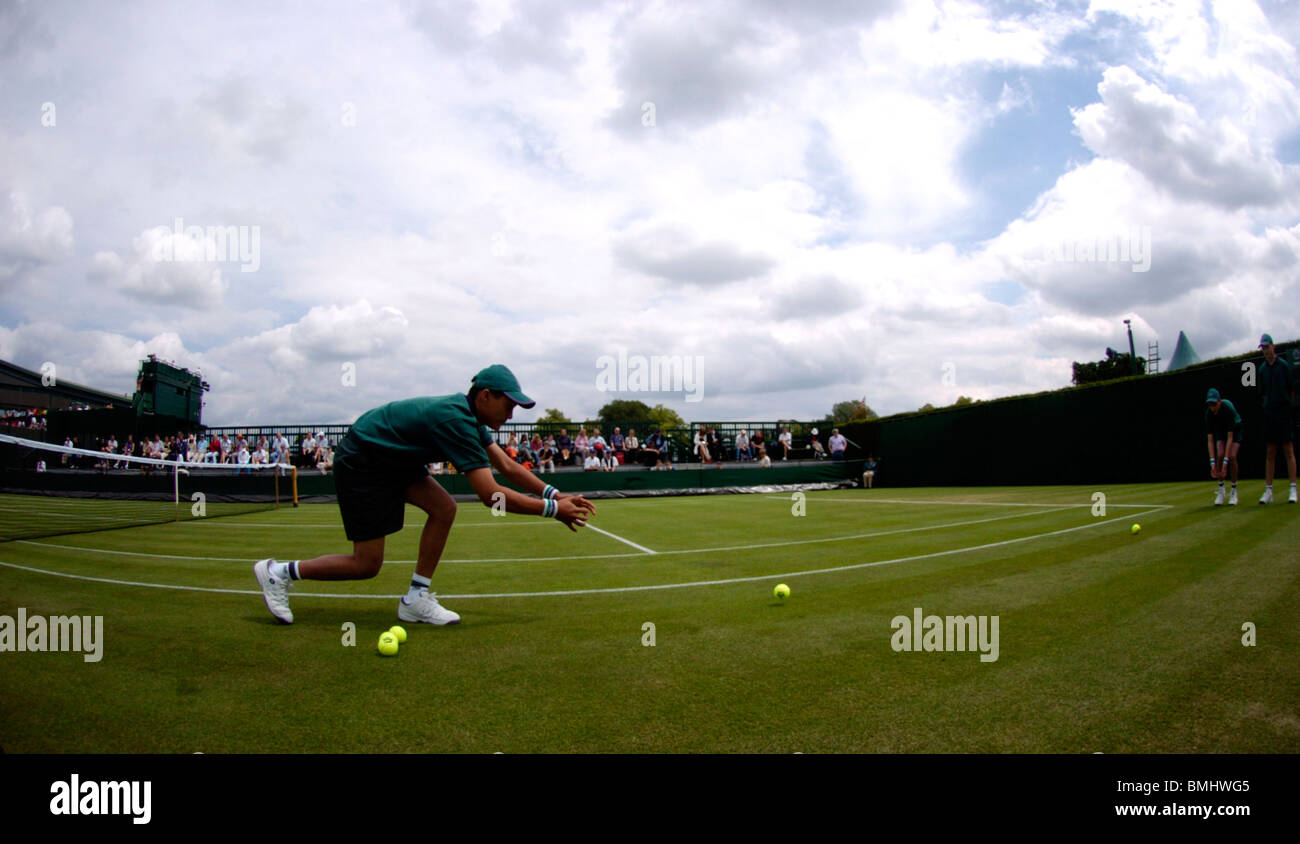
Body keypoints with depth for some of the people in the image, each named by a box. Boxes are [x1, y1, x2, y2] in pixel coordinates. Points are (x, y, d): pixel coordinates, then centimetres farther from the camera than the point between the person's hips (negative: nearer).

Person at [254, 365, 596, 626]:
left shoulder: (469, 416, 0)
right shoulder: (456, 420, -30)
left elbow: (508, 466, 5)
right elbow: (490, 495, -34)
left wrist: (554, 493, -6)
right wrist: (552, 509, -28)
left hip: (391, 459, 10)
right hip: (359, 463, -10)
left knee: (444, 508, -5)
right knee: (366, 565, -4)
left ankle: (415, 600, 5)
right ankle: (278, 572, 13)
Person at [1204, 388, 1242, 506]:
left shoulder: (1228, 409, -38)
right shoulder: (1209, 413, -27)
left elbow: (1230, 437, -37)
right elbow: (1210, 440, -25)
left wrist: (1225, 462, -40)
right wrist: (1212, 463, -33)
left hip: (1235, 429, -3)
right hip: (1220, 430, 3)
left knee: (1232, 456, -22)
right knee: (1219, 455, -19)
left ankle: (1234, 491, -8)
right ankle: (1221, 490, -6)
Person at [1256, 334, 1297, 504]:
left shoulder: (1284, 365, -3)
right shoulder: (1262, 369, 10)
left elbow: (1292, 390, -1)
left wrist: (1288, 406, -2)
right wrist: (1268, 404, 4)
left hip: (1284, 412, -4)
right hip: (1269, 413, 4)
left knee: (1289, 451, -4)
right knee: (1270, 453, 6)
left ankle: (1293, 490, -3)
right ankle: (1268, 491, 7)